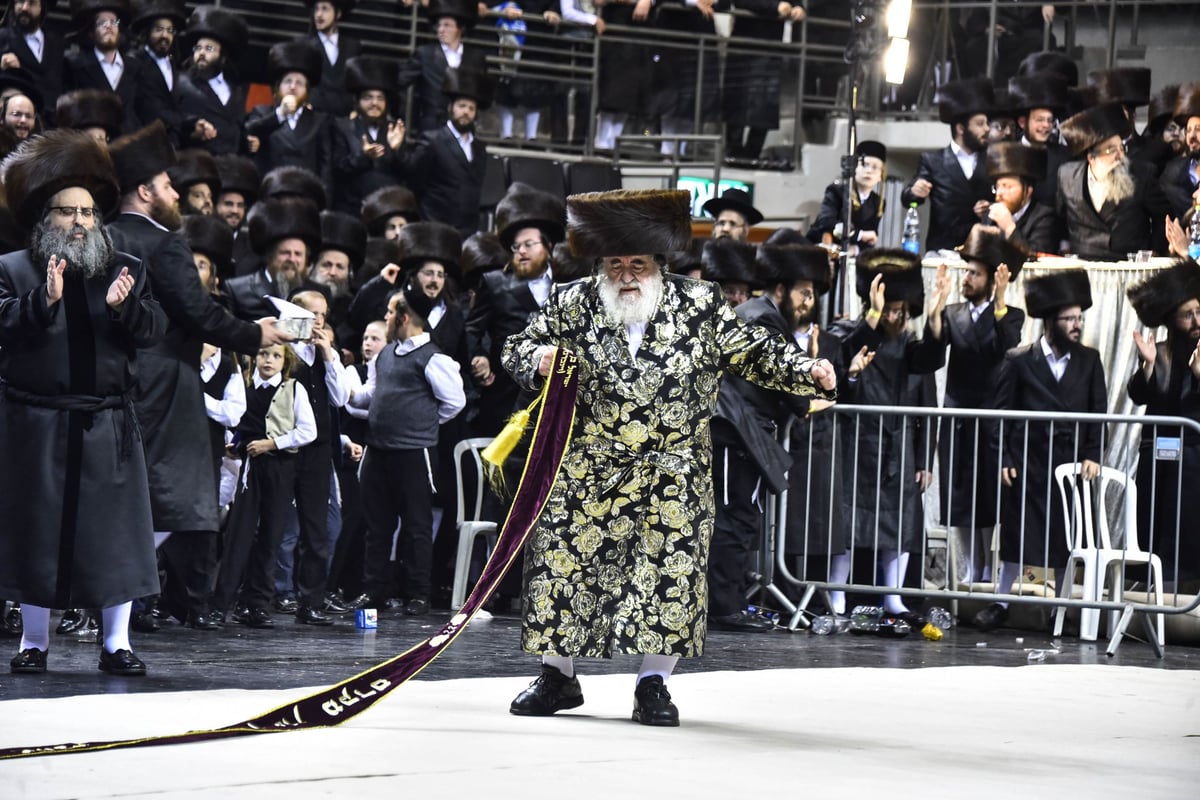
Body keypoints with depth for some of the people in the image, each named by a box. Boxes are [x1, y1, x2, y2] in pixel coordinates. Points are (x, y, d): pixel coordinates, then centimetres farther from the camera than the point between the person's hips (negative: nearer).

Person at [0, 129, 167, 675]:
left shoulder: (126, 272, 10)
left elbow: (154, 331, 1)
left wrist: (123, 306, -19)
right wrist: (44, 299, -25)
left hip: (106, 426, 2)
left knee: (114, 529, 0)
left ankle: (116, 642, 6)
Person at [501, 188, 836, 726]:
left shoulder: (699, 307, 0)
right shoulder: (571, 305, 2)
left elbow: (756, 353, 3)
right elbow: (517, 348, 10)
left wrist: (808, 374, -12)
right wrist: (539, 359, -13)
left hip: (672, 474, -1)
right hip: (585, 469, 1)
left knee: (670, 569, -8)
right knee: (561, 559, 1)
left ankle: (654, 684, 3)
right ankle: (558, 677, 16)